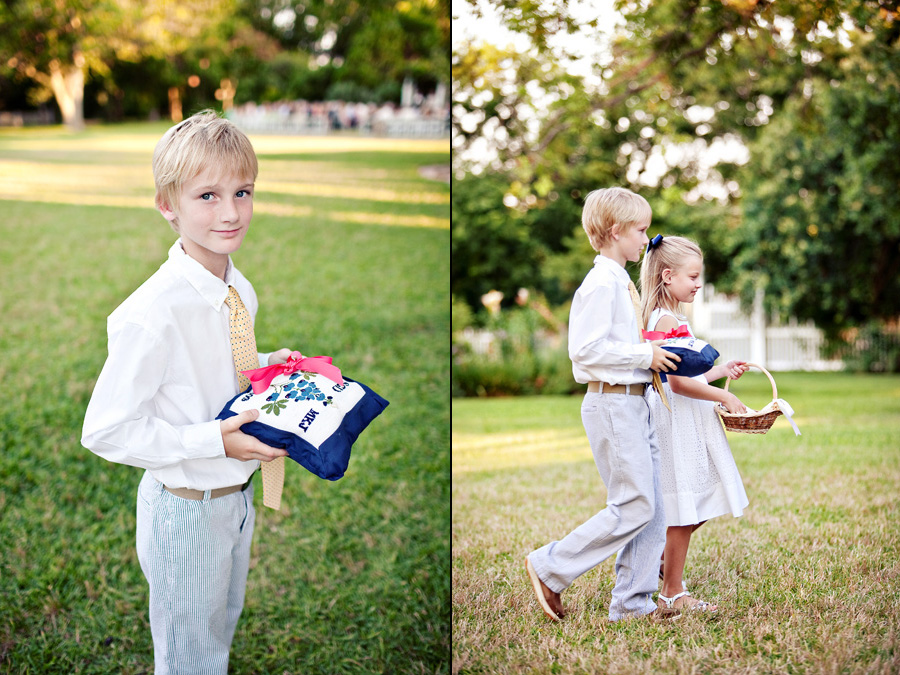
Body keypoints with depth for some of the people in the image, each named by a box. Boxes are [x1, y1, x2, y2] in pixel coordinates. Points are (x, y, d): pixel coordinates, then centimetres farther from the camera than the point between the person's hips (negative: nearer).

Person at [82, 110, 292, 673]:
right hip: (185, 507, -7)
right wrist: (214, 440, -29)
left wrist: (267, 366, -3)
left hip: (238, 494, 7)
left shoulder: (241, 292, -3)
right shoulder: (153, 314, -29)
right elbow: (105, 431, -26)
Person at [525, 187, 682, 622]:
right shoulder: (601, 283, -14)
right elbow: (587, 349, -21)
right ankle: (549, 568, 3)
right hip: (613, 404, -10)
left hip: (634, 404, 10)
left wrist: (652, 357, 10)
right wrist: (645, 355, -16)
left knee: (653, 508, 8)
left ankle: (633, 603, 13)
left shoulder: (620, 283, 16)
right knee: (634, 506, -8)